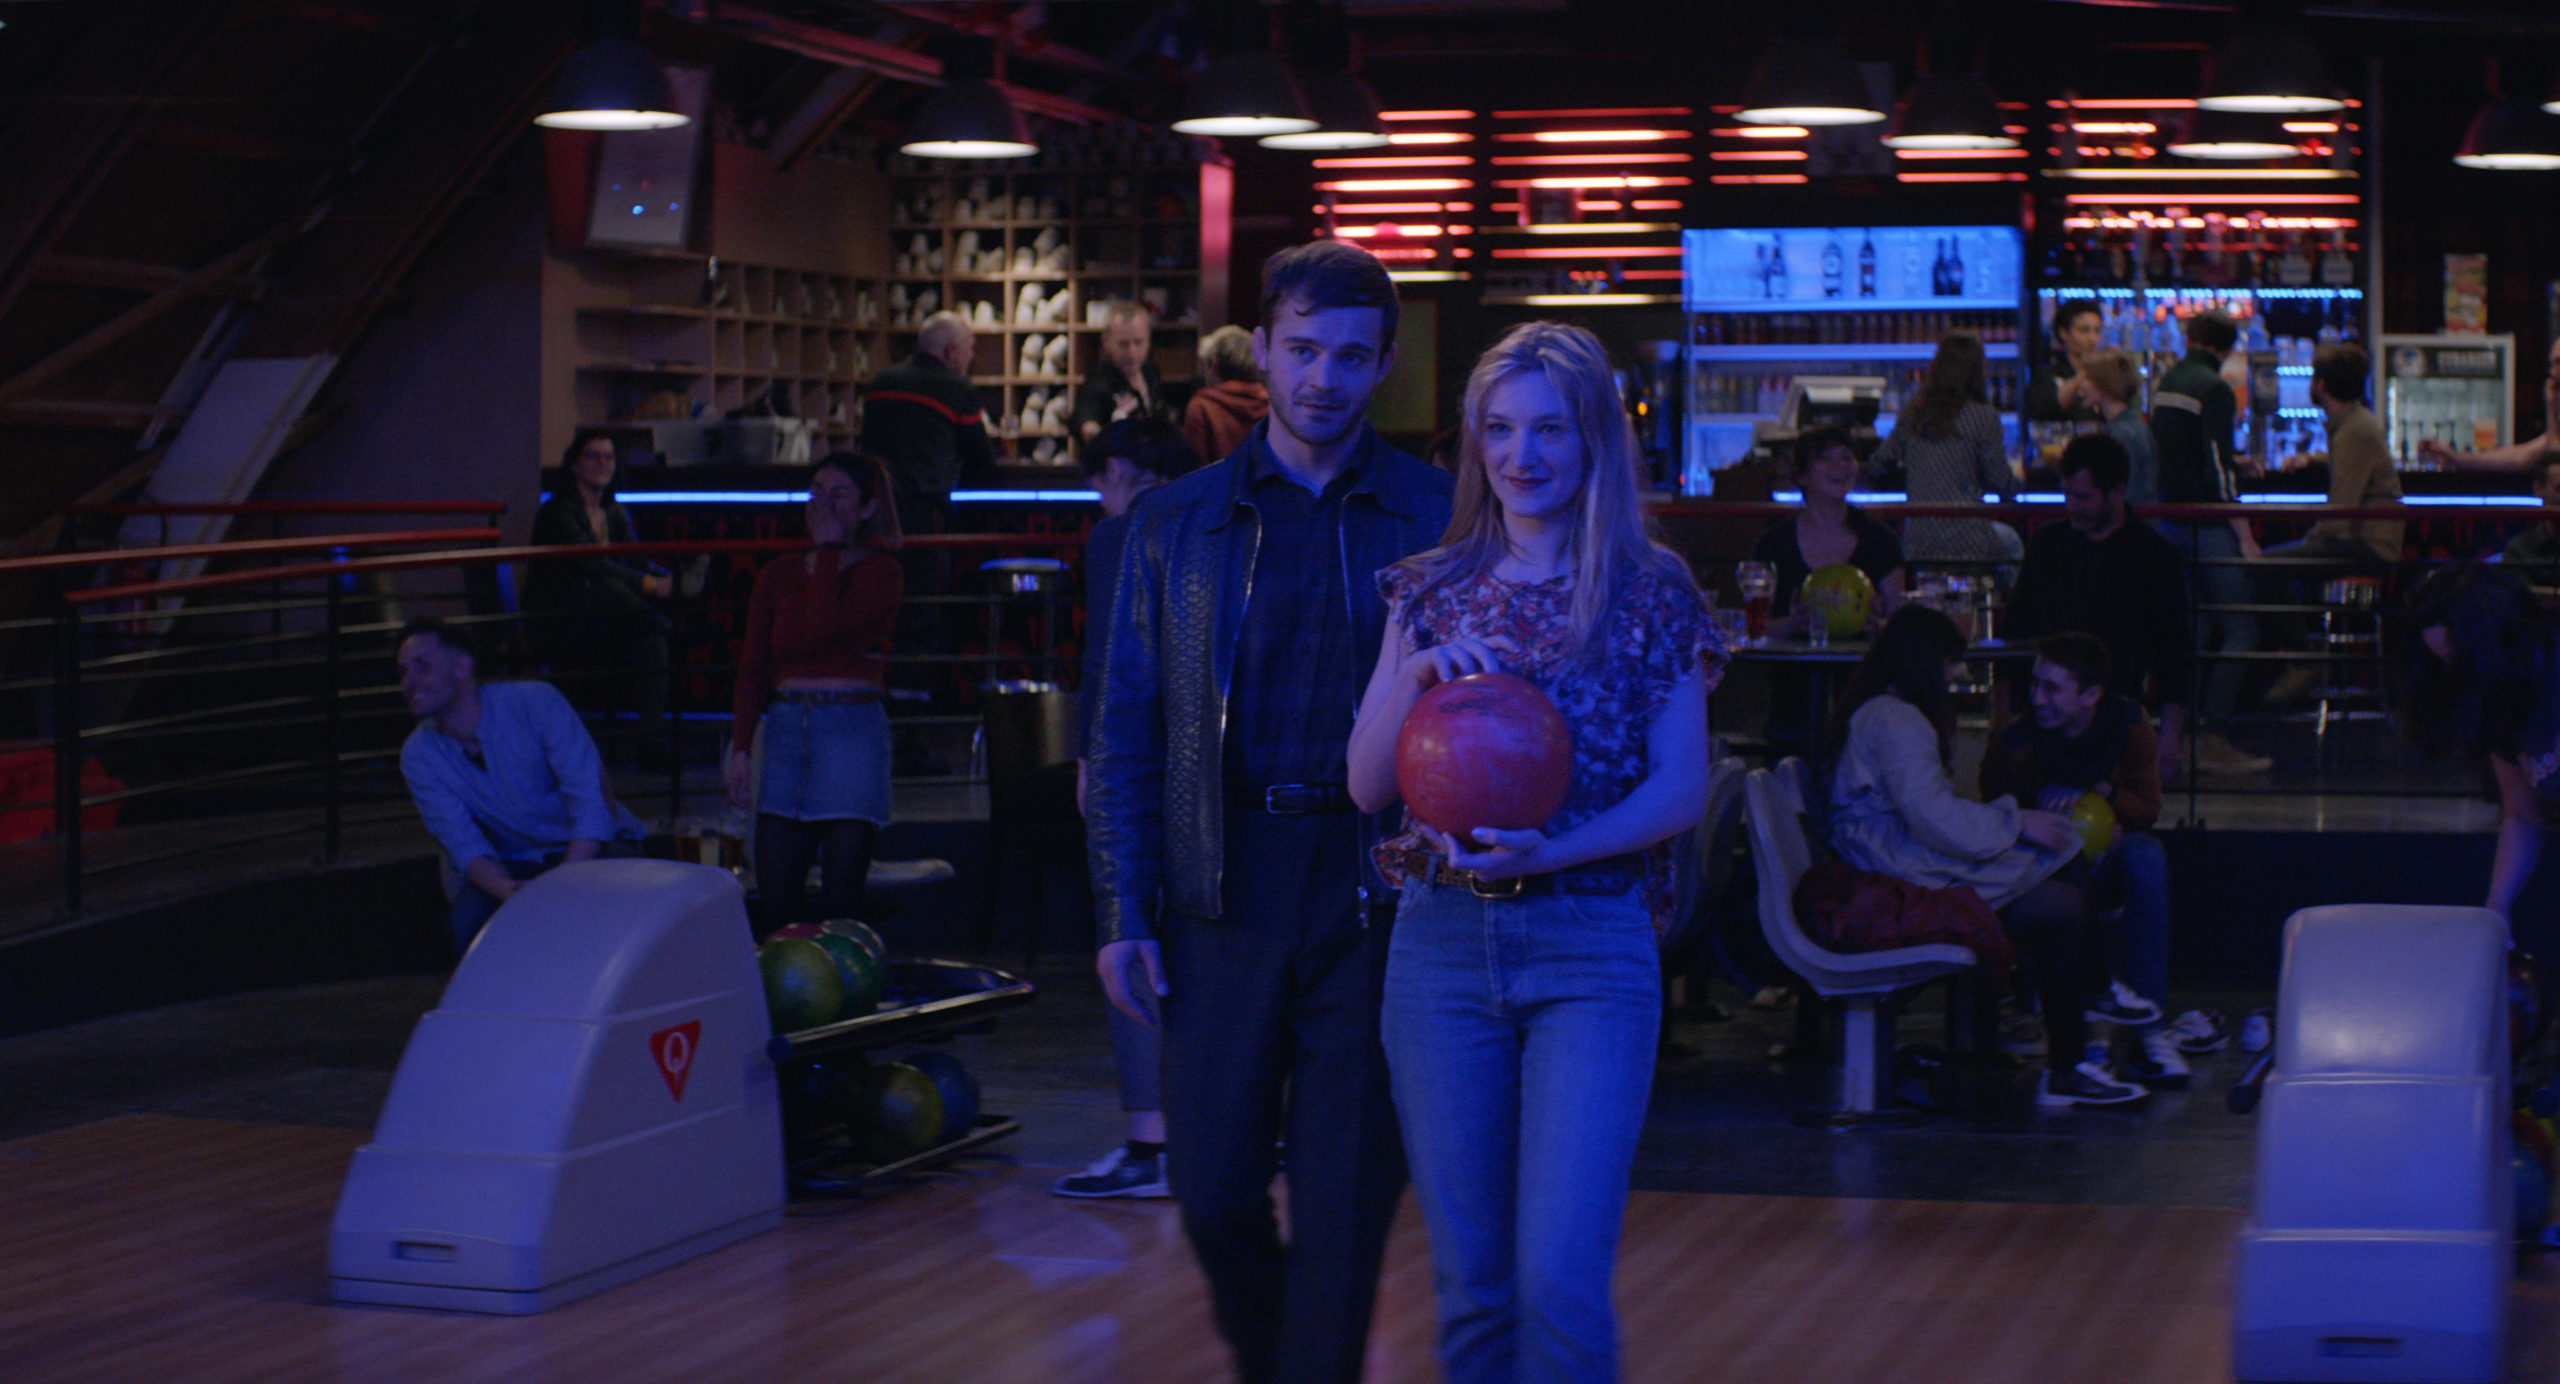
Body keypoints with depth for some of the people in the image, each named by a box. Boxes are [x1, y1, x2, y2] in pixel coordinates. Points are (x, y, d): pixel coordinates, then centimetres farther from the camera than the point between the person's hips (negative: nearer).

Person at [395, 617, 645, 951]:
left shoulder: (534, 702, -17)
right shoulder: (418, 756, -7)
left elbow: (592, 802, -22)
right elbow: (463, 845, -13)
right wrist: (509, 891, -36)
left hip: (592, 849, -2)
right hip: (514, 864, 2)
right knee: (464, 923, -30)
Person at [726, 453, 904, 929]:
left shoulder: (880, 572, 1)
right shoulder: (778, 576, 14)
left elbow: (825, 630, -17)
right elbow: (752, 667, 11)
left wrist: (828, 548, -7)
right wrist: (741, 749, 0)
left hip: (853, 729, -4)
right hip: (786, 727, 4)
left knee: (840, 900, -6)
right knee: (776, 898, -1)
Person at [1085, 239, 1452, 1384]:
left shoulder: (1436, 519, 3)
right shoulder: (1179, 523, 9)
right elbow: (1126, 729, 9)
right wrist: (1124, 913, 1)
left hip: (1372, 895, -2)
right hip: (1223, 892, 2)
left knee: (1345, 1202, 0)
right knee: (1214, 1187, 4)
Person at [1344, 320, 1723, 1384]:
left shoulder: (1651, 595, 2)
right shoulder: (1429, 592, 9)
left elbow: (1682, 788, -1)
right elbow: (1366, 787, 5)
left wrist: (1552, 850, -16)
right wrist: (1419, 671, -12)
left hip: (1591, 947, -3)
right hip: (1441, 941, 3)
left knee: (1560, 1280, -13)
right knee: (1471, 1284, 7)